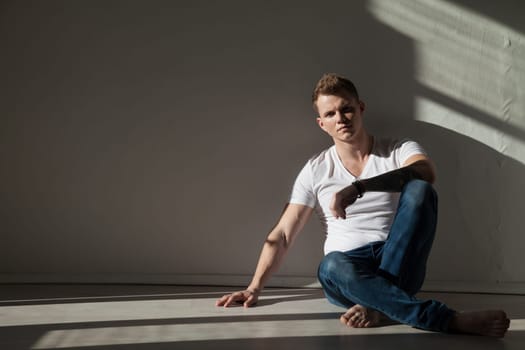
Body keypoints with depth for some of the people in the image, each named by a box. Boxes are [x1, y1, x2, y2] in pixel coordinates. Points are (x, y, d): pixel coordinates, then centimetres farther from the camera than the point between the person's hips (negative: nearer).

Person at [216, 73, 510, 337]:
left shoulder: (401, 151, 3)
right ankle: (453, 320, -38)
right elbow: (282, 236, 6)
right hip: (349, 266, 1)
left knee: (420, 191, -26)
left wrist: (358, 187, -34)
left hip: (400, 265, -1)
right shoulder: (316, 170, 7)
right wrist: (254, 289, -4)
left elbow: (427, 173, -23)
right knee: (332, 266, -37)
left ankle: (381, 306, -33)